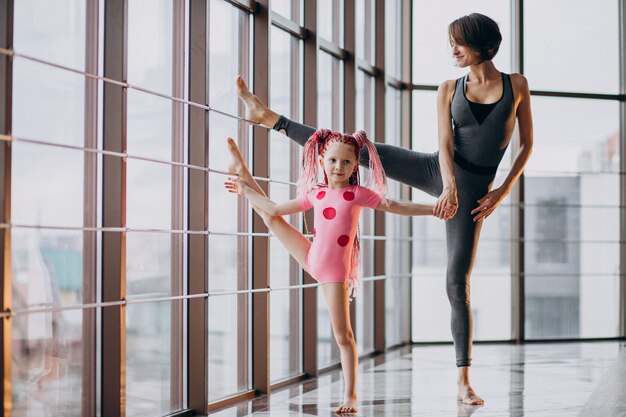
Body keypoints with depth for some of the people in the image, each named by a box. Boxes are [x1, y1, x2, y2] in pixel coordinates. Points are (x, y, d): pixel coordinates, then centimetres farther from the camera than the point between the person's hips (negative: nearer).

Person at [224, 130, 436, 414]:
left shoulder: (357, 194, -6)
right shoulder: (315, 194, 6)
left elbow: (395, 207, -7)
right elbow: (276, 208, 16)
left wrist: (434, 209, -14)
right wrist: (246, 191, 21)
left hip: (336, 270, -4)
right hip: (312, 261, 4)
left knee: (343, 336, -3)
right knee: (271, 219, 15)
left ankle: (350, 396, 4)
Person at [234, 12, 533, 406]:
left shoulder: (516, 85, 1)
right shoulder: (450, 88, 5)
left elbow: (527, 144, 4)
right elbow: (445, 143, -5)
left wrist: (503, 191, -6)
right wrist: (450, 185, -23)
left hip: (472, 190, -3)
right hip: (437, 170, 3)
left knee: (458, 282, -7)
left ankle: (464, 382, -2)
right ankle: (269, 117, 12)